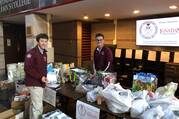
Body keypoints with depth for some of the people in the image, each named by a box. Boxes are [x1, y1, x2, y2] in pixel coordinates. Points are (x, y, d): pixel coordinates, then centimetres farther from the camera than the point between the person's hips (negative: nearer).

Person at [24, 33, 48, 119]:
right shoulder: (31, 53, -16)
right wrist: (40, 77, -22)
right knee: (38, 107, -7)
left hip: (39, 83, 9)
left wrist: (45, 78, 3)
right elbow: (27, 68, -23)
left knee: (34, 104, 22)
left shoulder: (44, 53, 11)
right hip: (34, 83, -9)